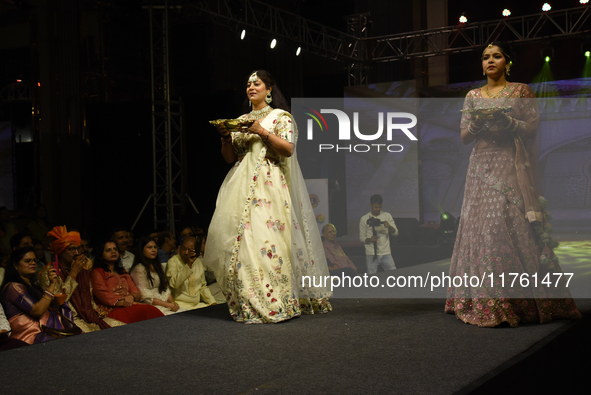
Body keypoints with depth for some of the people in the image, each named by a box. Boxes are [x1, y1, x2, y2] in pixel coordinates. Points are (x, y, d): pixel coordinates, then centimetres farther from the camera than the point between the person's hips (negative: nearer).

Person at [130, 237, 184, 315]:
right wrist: (168, 305, -13)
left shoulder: (159, 267, 21)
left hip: (165, 302, 7)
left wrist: (172, 302, -2)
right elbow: (144, 297, -11)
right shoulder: (139, 269, -5)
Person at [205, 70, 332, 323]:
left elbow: (288, 148, -7)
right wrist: (226, 137, 0)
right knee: (239, 238, -5)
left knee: (267, 237, -16)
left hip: (269, 185, -5)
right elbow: (229, 158, 18)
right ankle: (248, 303, -1)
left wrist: (263, 132, -15)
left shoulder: (280, 116, 6)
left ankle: (274, 303, -13)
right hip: (242, 186, 5)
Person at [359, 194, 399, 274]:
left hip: (386, 253, 1)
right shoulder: (364, 219, 2)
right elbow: (362, 237, 5)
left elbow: (395, 233, 5)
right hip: (371, 255, -1)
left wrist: (389, 226, -16)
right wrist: (370, 239, -17)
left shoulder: (387, 216, 6)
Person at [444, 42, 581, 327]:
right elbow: (464, 136, 11)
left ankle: (517, 302, -8)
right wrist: (476, 124, -9)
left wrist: (506, 121, -15)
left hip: (511, 166, -3)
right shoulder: (472, 96, 15)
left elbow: (533, 127, -1)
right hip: (481, 166, 3)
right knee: (481, 227, -3)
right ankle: (483, 300, 2)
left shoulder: (521, 90, 6)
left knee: (512, 224, -13)